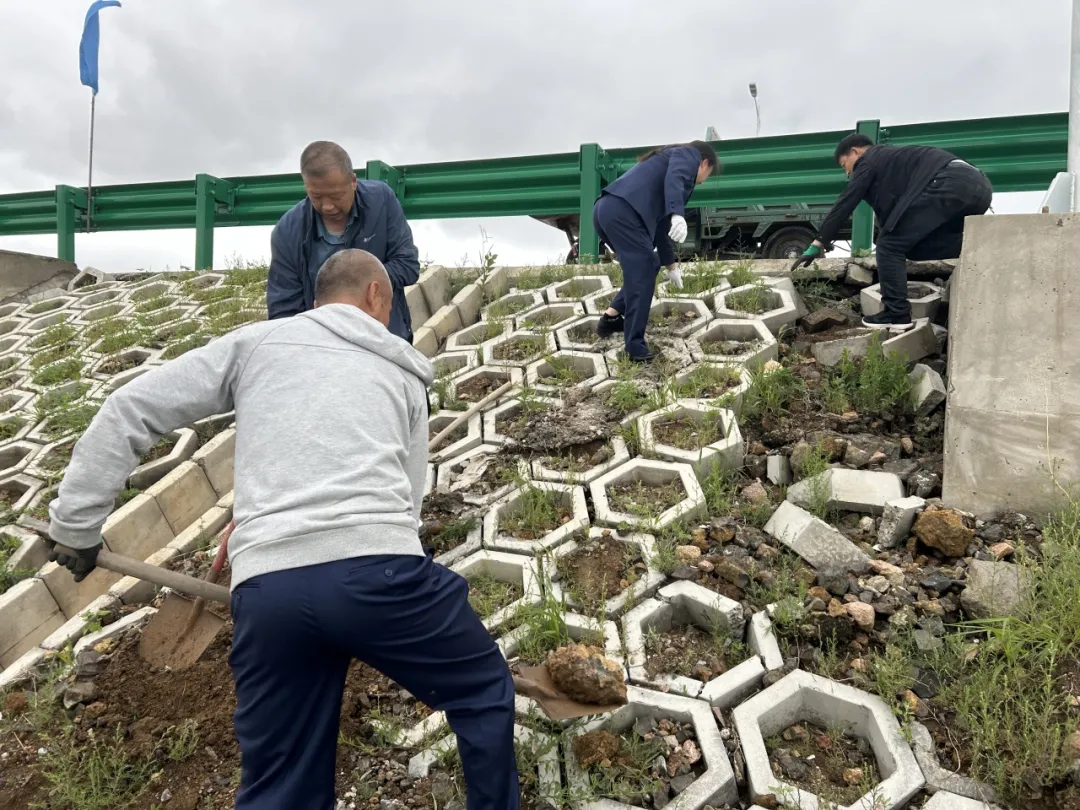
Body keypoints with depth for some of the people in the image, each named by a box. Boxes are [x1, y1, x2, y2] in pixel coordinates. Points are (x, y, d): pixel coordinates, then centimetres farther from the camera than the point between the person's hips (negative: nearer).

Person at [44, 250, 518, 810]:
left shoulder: (255, 341, 21)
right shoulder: (404, 375, 23)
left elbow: (128, 412, 17)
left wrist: (74, 524, 24)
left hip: (267, 588, 2)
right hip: (377, 565, -1)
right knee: (484, 693, 25)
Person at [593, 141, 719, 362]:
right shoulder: (688, 155, 14)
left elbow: (660, 222, 41)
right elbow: (674, 178, -12)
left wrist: (671, 265, 48)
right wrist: (678, 214, -29)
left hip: (606, 210, 9)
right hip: (623, 212, -9)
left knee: (648, 266, 22)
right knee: (642, 276, -5)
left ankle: (611, 317, 26)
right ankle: (636, 348, -4)